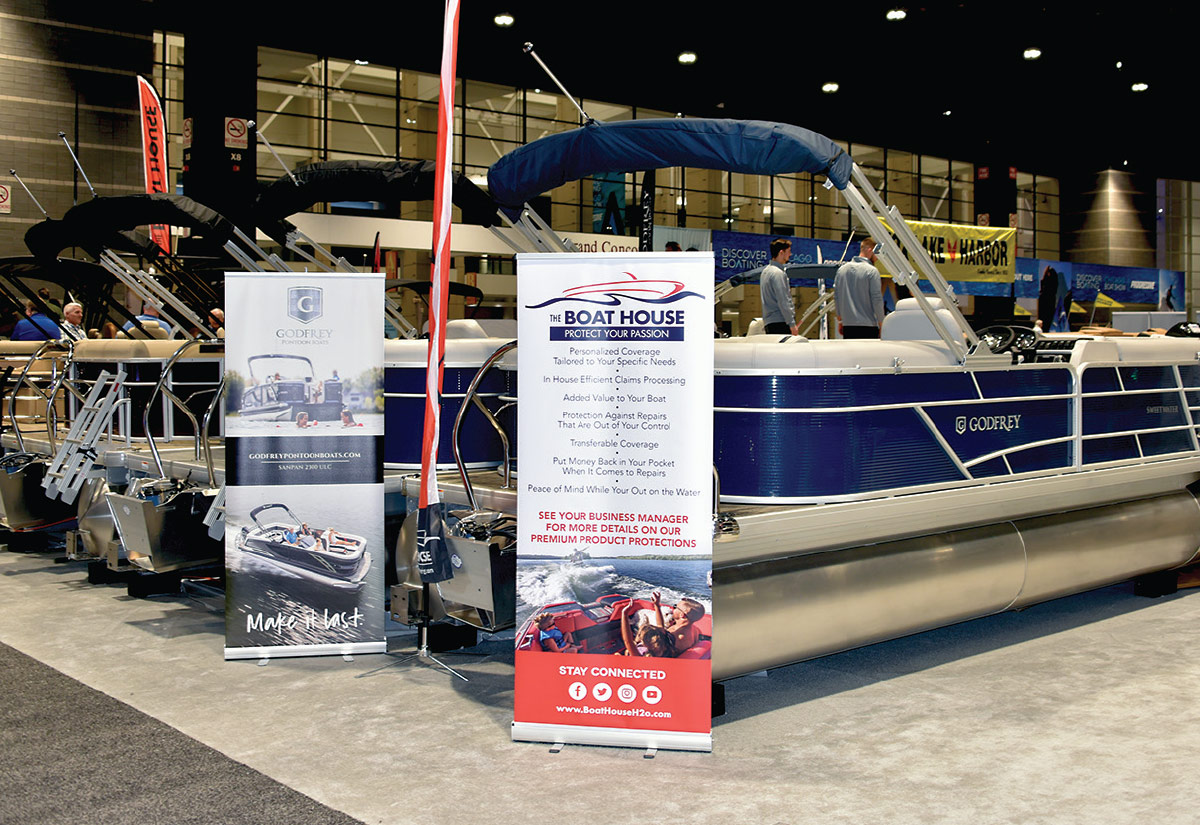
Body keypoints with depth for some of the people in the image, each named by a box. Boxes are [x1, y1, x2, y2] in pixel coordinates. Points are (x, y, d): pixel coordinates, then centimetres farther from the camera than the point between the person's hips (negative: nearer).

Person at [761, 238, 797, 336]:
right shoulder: (778, 273, -12)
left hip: (769, 321, 10)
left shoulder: (765, 270, 18)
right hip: (780, 322, -10)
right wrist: (792, 324, -15)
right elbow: (783, 301, -17)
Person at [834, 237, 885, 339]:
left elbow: (836, 297, 13)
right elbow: (877, 299, -11)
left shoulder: (841, 269, 9)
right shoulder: (872, 271, -9)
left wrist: (840, 318, 22)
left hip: (848, 326, 5)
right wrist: (881, 322, -3)